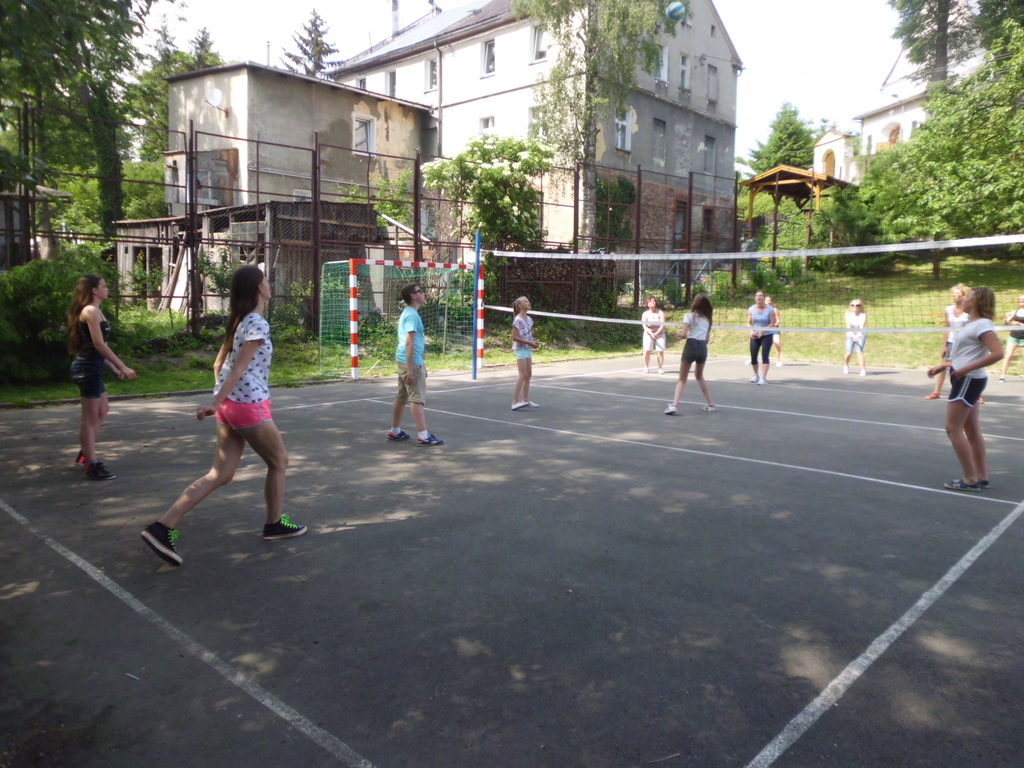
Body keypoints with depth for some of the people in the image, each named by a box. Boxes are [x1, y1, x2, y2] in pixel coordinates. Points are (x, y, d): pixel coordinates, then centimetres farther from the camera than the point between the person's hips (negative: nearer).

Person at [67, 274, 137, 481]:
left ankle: (85, 453, 32)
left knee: (102, 411, 21)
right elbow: (99, 344, -19)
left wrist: (113, 368, 17)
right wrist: (123, 367, -19)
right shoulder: (91, 311, -14)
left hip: (92, 366, 10)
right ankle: (92, 466, 2)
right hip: (88, 367, -10)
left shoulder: (94, 311, 17)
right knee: (90, 417, -4)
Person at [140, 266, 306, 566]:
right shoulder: (258, 324, -14)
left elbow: (219, 365, 16)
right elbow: (238, 369, -18)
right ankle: (274, 524, 26)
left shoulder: (238, 322, 13)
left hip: (230, 404, 8)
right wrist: (215, 404, -18)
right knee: (279, 461, 12)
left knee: (220, 474, 8)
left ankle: (163, 527, 1)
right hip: (250, 406, -8)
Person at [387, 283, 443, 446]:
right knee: (417, 399, -7)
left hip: (404, 361, 10)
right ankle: (423, 436, -4)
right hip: (412, 362, -10)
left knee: (401, 397, 14)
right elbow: (409, 343, -21)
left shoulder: (407, 313, 16)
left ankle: (395, 432, 21)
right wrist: (410, 370, -24)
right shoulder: (412, 315, -15)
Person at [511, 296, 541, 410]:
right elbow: (515, 337, -18)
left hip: (527, 349, 8)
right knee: (523, 375, -12)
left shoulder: (529, 319, 10)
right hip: (520, 349, -8)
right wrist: (530, 343, -20)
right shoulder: (518, 320, -15)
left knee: (529, 375, 10)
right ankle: (515, 402, -12)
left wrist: (533, 343, 0)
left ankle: (525, 400, 19)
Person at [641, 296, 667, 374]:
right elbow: (645, 326, -8)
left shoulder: (660, 312, -4)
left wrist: (657, 333, -22)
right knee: (647, 350, -13)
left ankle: (660, 368, 4)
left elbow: (663, 324, -9)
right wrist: (651, 333, -23)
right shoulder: (645, 314, -3)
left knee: (660, 351, -8)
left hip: (659, 333, 0)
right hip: (648, 333, 0)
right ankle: (646, 368, 0)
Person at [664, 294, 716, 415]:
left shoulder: (689, 316, -4)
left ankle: (674, 405, -14)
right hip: (703, 348, 5)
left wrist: (678, 333, 8)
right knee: (699, 376, 26)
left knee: (682, 379, 1)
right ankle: (710, 405, 28)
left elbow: (683, 334, -13)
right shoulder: (707, 319, 13)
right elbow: (707, 339, 12)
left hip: (691, 346, -5)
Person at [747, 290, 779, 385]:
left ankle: (763, 378, -11)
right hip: (754, 336, 3)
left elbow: (773, 323, -9)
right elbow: (749, 323, 2)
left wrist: (763, 330, -23)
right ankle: (756, 375, 28)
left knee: (765, 356, -11)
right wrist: (751, 331, -18)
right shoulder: (751, 309, 2)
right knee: (753, 357, 4)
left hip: (766, 335, -3)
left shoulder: (770, 309, -6)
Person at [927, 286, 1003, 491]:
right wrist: (943, 366, 14)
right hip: (966, 380, 10)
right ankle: (981, 477, 18)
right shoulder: (972, 324, 13)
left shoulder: (982, 324, -16)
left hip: (968, 381, -10)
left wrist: (967, 369, -27)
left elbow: (998, 353, -27)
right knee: (972, 430, 12)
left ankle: (970, 479, -1)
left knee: (953, 428, -6)